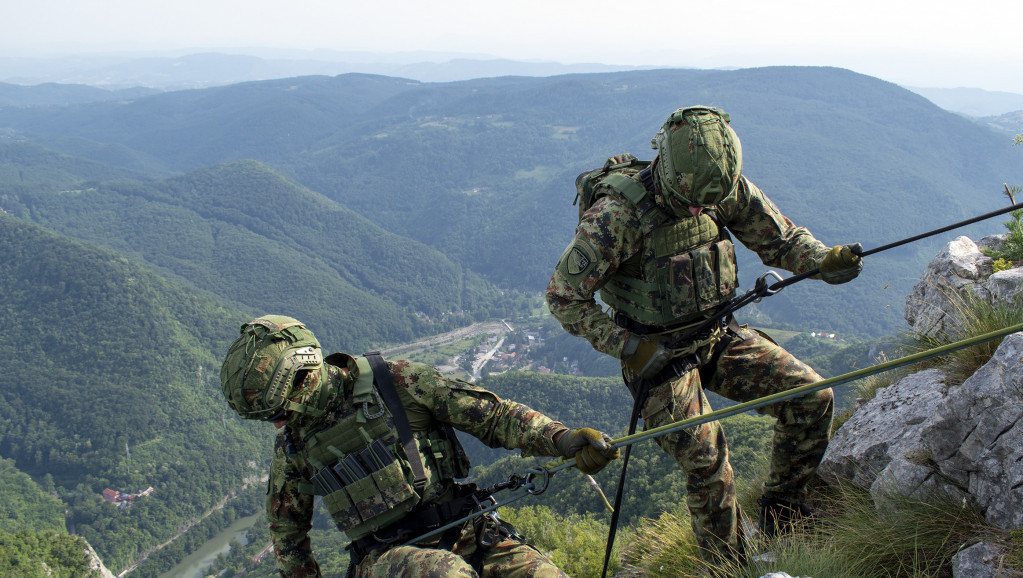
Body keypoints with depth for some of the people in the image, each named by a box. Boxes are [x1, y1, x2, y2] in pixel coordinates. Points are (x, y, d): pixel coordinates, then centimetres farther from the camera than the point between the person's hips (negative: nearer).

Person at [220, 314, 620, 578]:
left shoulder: (396, 382, -4)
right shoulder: (292, 446, 7)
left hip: (464, 531, 1)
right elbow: (287, 529, 24)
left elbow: (493, 416, -5)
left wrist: (562, 438, -19)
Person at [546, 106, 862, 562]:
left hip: (720, 335, 6)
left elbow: (779, 239, 2)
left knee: (813, 398, -2)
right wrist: (627, 347, -20)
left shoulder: (727, 187, -10)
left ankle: (782, 515, 18)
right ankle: (728, 566, 16)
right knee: (706, 463, -11)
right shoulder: (618, 213, -26)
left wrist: (824, 260, -18)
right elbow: (563, 296, -18)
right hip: (656, 351, -5)